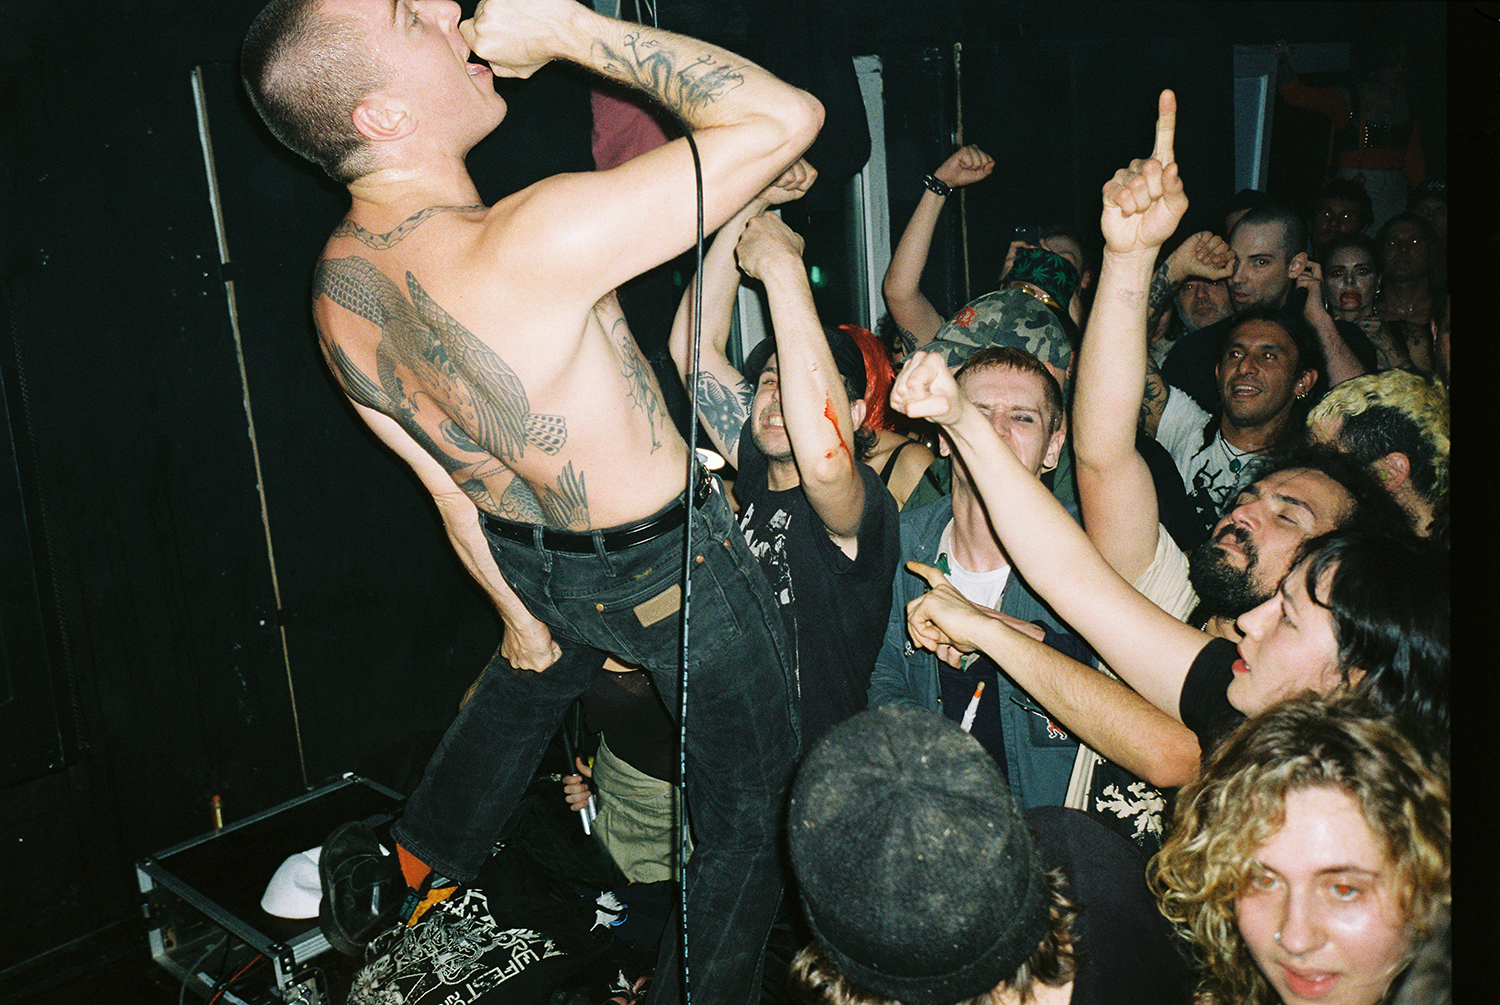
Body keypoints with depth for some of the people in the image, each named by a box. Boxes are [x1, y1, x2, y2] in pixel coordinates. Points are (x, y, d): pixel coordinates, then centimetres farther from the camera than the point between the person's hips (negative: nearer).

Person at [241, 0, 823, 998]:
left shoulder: (337, 287, -10)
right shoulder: (529, 246, -36)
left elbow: (445, 486, 3)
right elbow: (786, 115, -33)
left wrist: (517, 609, 17)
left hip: (535, 557, 8)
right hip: (673, 570, -8)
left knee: (528, 672, 41)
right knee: (745, 812, 16)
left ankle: (411, 868, 61)